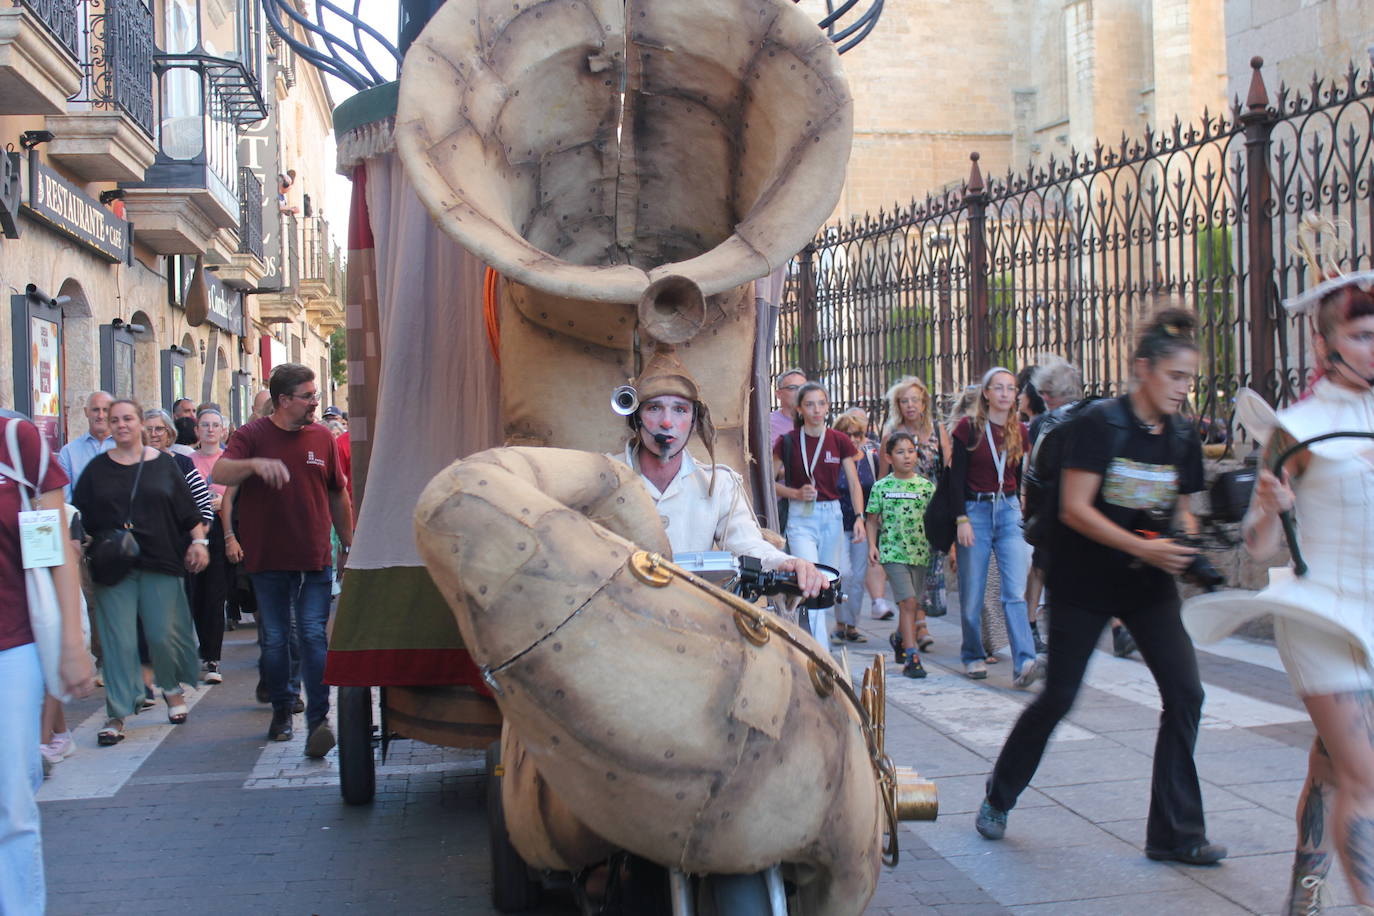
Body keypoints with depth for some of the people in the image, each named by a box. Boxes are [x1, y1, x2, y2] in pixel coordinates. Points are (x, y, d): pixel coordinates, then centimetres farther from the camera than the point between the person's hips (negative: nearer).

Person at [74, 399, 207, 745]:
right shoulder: (97, 468, 8)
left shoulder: (164, 464, 6)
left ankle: (173, 689, 27)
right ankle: (116, 715, 3)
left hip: (160, 563, -1)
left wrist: (199, 541, -3)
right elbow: (80, 517, 8)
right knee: (118, 640, -2)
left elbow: (188, 509, 6)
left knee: (163, 635, -1)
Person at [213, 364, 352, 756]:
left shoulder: (322, 437, 7)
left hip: (315, 560, 1)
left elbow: (338, 495, 16)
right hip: (268, 559, -1)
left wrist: (350, 544, 17)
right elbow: (218, 474, -17)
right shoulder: (252, 435, -1)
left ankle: (318, 720, -11)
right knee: (274, 639, 8)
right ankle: (281, 711, 23)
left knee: (313, 635, -7)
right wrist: (254, 464, -36)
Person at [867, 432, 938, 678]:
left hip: (920, 553, 3)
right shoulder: (881, 487, 2)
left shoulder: (926, 486, 6)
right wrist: (872, 545, -4)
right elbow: (873, 520, 8)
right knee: (908, 601, -15)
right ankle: (911, 656, -13)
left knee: (912, 605, 10)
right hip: (892, 553, -3)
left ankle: (900, 639, 38)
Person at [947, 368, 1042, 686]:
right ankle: (973, 656, 20)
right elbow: (956, 477, -4)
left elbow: (1021, 478, 15)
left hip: (1009, 511, 2)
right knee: (972, 594, 3)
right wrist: (962, 519, -10)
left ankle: (1025, 662, -17)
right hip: (975, 510, -2)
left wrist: (1021, 512, 12)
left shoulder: (1020, 431, 8)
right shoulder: (969, 427, -2)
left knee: (1015, 591, -9)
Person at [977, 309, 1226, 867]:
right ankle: (998, 798, 25)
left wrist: (1191, 546, -7)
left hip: (1150, 585, 5)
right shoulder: (1101, 423, -14)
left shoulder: (1182, 439, 4)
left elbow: (1178, 508, 15)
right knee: (1058, 696, 3)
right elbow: (1074, 508, -19)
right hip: (1086, 582, -5)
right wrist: (1143, 547, -27)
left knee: (1185, 694, -5)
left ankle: (1174, 833, 5)